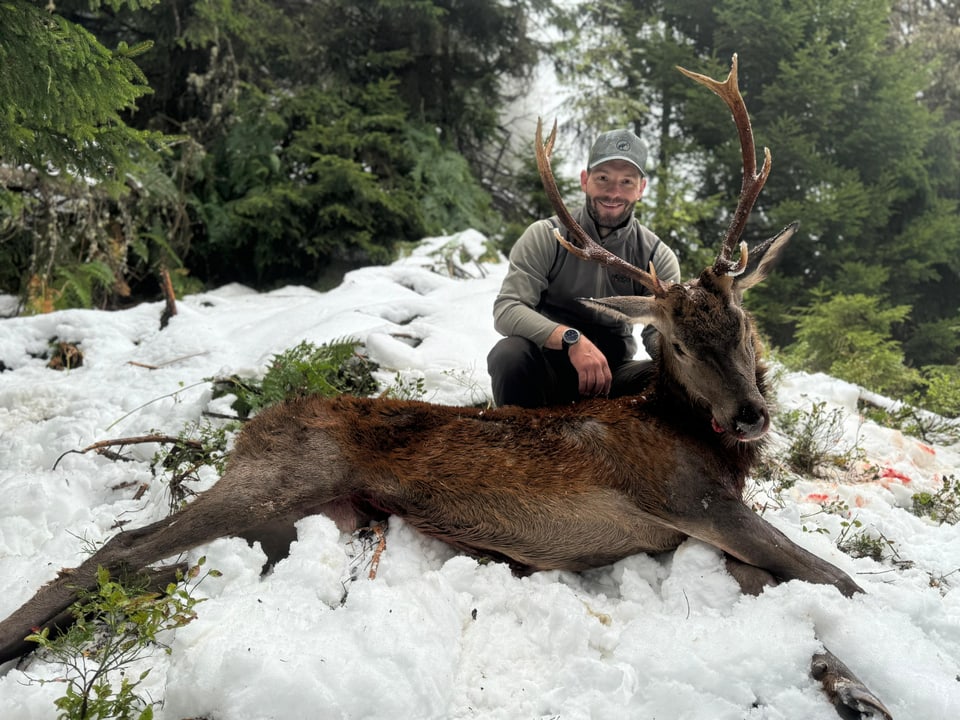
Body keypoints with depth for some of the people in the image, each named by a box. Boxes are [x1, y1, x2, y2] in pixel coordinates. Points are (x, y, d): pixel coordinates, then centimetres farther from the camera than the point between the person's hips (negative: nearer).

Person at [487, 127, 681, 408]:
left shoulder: (657, 257, -1)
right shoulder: (544, 237, -8)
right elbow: (506, 309, -19)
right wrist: (572, 339, -36)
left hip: (613, 373, 2)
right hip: (547, 370, -1)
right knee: (510, 353, -34)